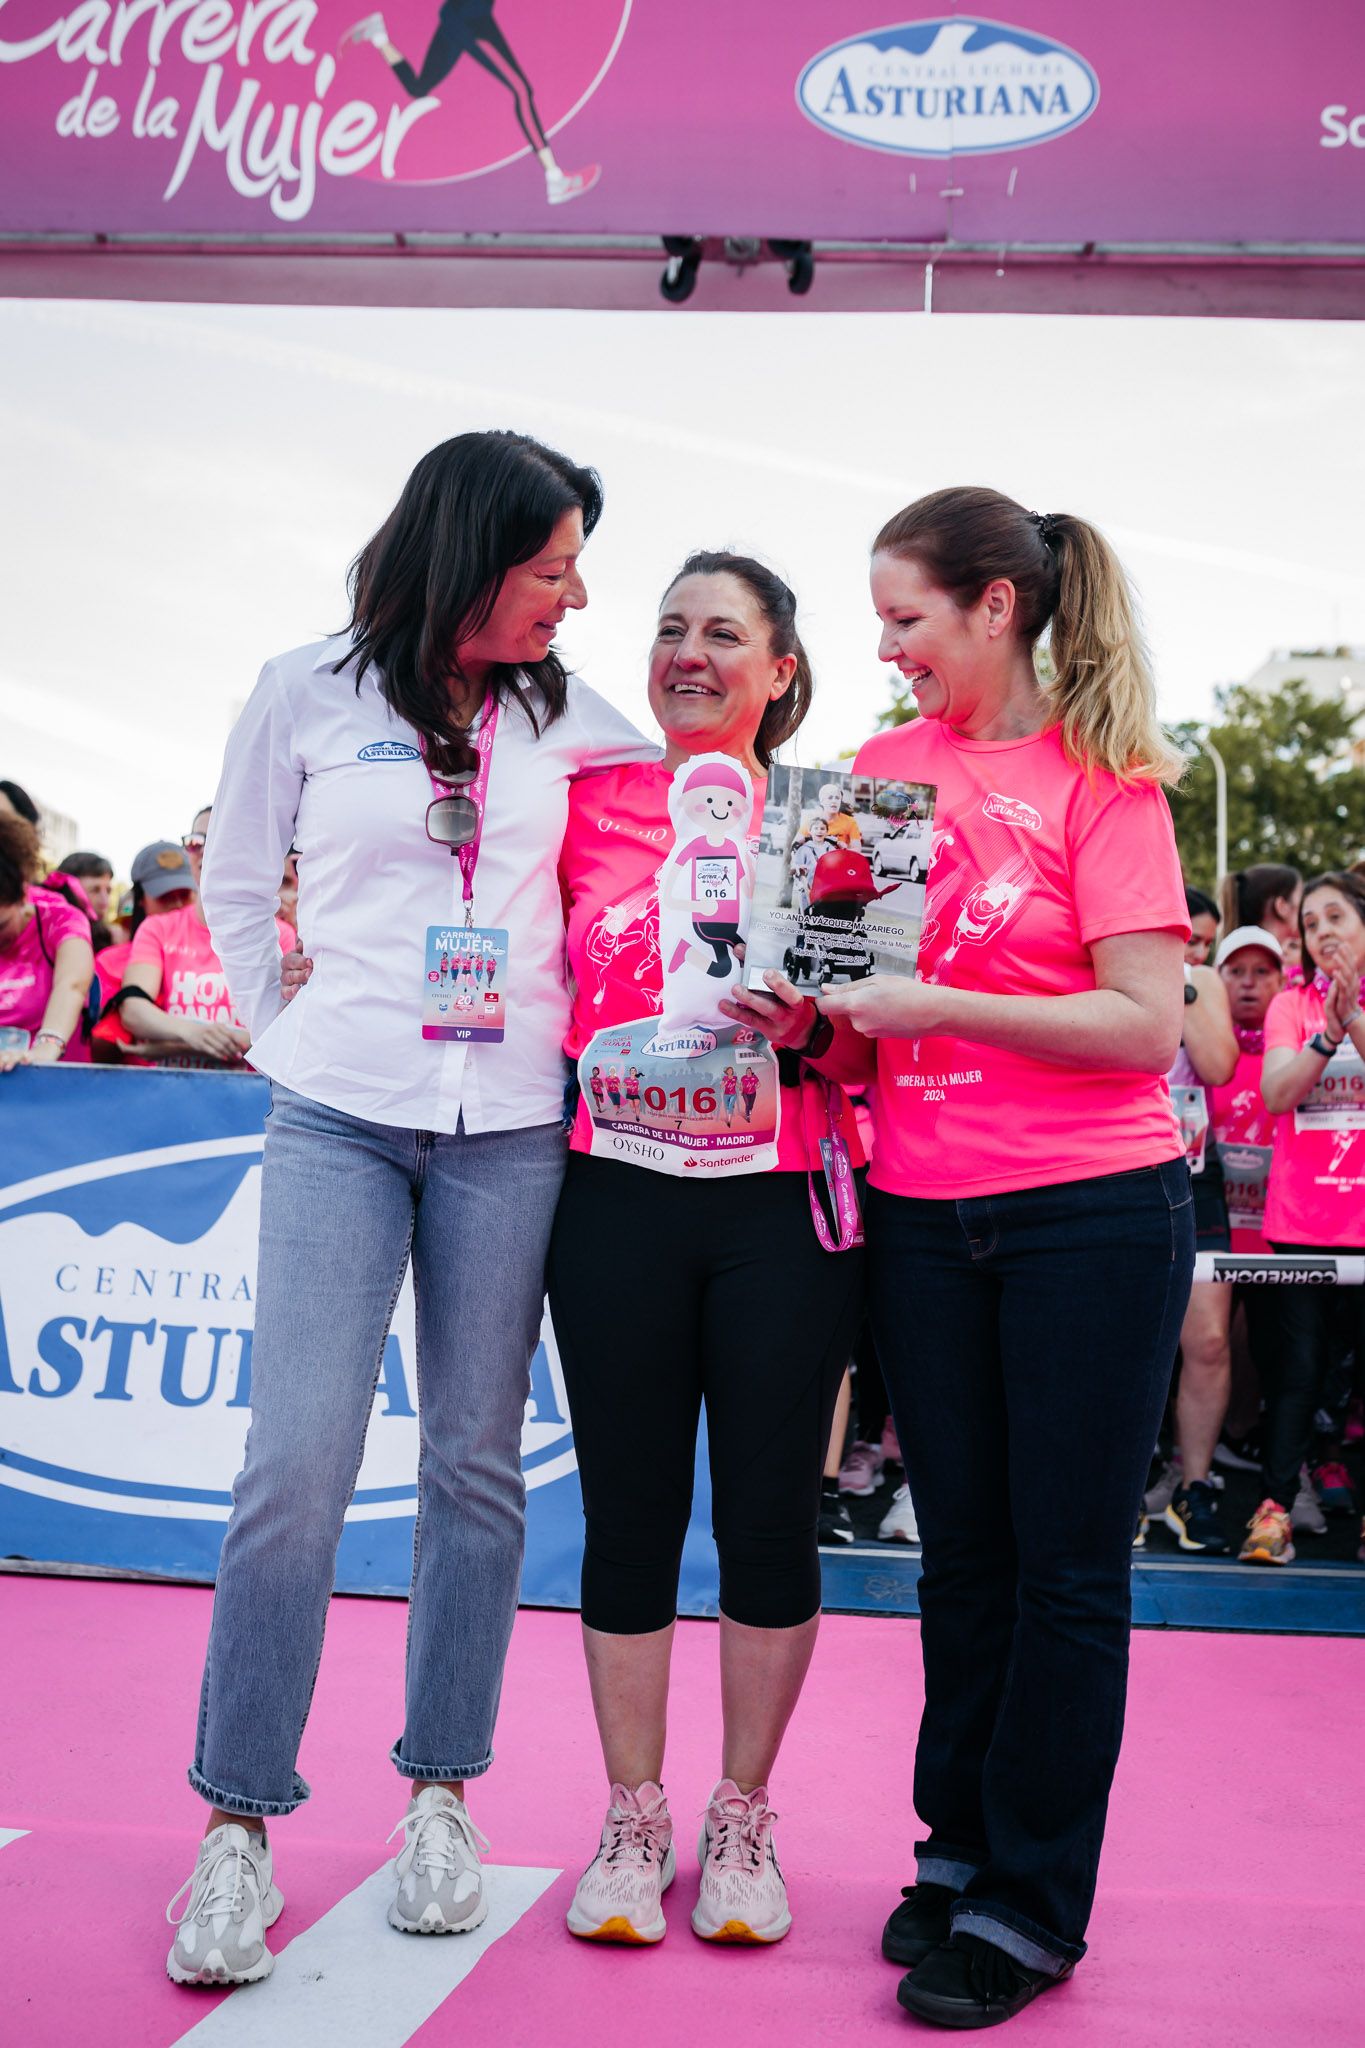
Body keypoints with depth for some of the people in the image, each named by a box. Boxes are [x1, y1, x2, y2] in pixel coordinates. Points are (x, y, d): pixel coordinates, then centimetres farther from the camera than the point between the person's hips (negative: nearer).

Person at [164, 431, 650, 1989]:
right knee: (298, 1463, -9)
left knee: (476, 1467, 5)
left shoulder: (569, 720, 7)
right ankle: (237, 1824, 4)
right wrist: (289, 1036, 7)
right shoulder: (308, 692, 2)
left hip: (510, 1127, 2)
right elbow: (235, 887, 11)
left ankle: (440, 1796, 19)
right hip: (338, 1121, -2)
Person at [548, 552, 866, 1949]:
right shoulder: (590, 804, 8)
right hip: (617, 1194, 1)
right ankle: (632, 1819, 22)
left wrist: (809, 1014, -13)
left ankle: (742, 1818, 23)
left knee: (770, 1516, 5)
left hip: (784, 1201, 0)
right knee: (630, 1513, 6)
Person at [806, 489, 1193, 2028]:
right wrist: (816, 1009, -4)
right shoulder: (884, 767, 8)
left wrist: (935, 1005, -20)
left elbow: (1147, 1024, -14)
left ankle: (1030, 1906, 15)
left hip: (1093, 1212, -4)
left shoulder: (1103, 778, -6)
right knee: (963, 1554, 14)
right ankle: (958, 1848, 28)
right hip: (923, 1217, 5)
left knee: (1068, 1568, 4)